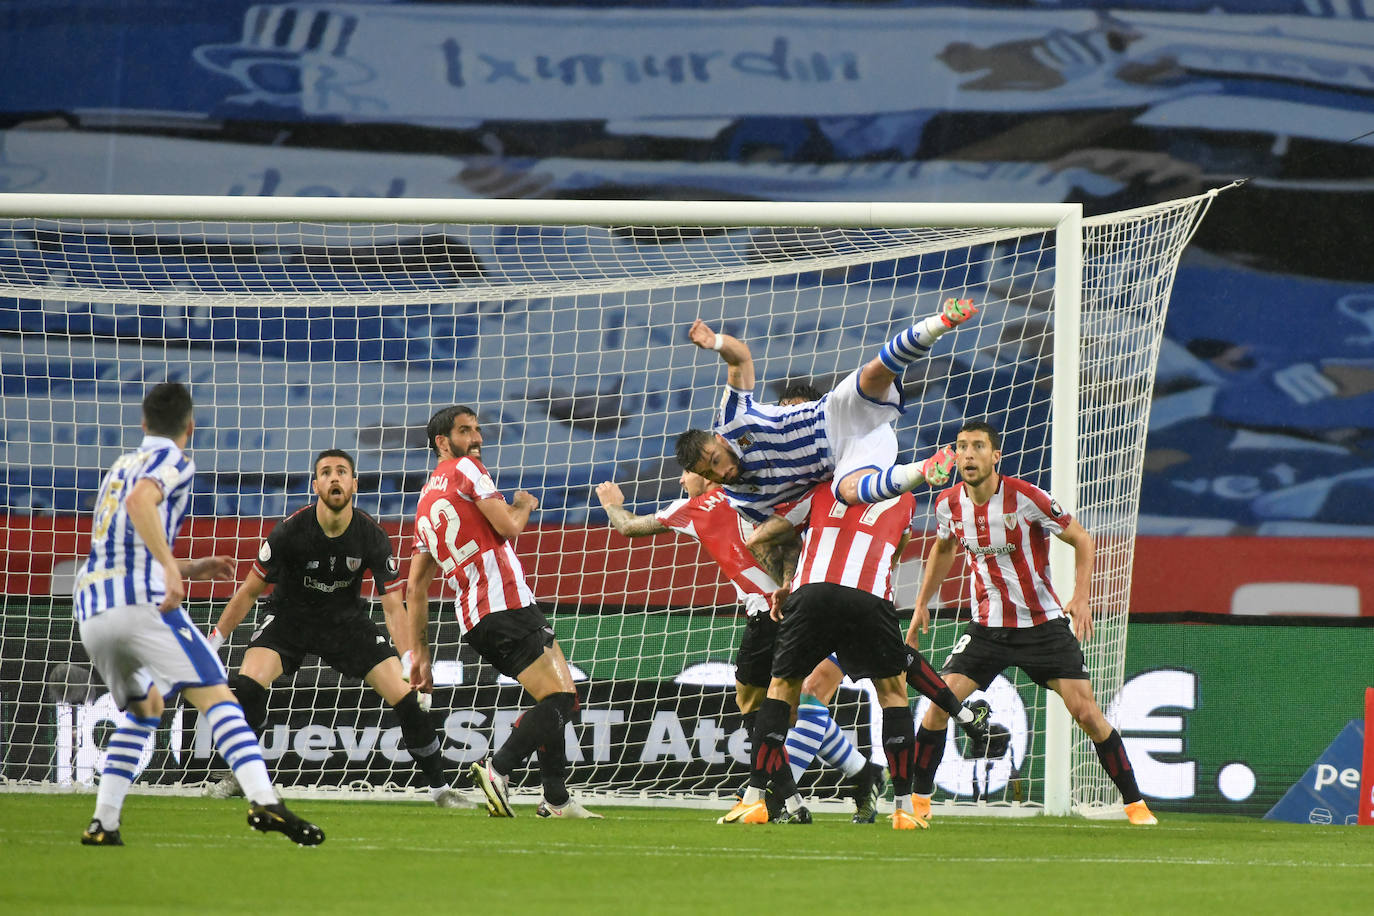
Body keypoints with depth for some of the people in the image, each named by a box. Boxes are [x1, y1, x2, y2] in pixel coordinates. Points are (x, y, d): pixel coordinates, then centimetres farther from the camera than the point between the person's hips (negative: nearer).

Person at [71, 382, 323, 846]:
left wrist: (188, 570, 40)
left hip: (90, 608, 8)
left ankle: (103, 823, 15)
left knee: (143, 707, 25)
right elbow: (140, 501, -19)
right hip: (141, 600, -8)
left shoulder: (119, 468, 29)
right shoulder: (173, 461, 5)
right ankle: (264, 802, -29)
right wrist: (171, 566, -24)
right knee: (216, 697, -11)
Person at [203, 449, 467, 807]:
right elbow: (250, 591, -11)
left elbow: (394, 608, -16)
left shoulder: (372, 537, -19)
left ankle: (441, 788, 8)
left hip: (347, 621, 1)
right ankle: (238, 777, -6)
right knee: (248, 685, -26)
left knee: (407, 699, -10)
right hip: (290, 618, -1)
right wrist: (212, 644, -9)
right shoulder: (290, 531, -23)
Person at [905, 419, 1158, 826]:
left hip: (1043, 623, -3)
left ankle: (1135, 803, 6)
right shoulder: (949, 503, -4)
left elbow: (1081, 539, -8)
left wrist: (1081, 597, -19)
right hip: (987, 624, 3)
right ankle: (919, 800, 4)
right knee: (939, 704, -11)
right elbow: (943, 548, 19)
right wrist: (922, 605, 17)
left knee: (1086, 713, -7)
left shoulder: (1025, 498, -18)